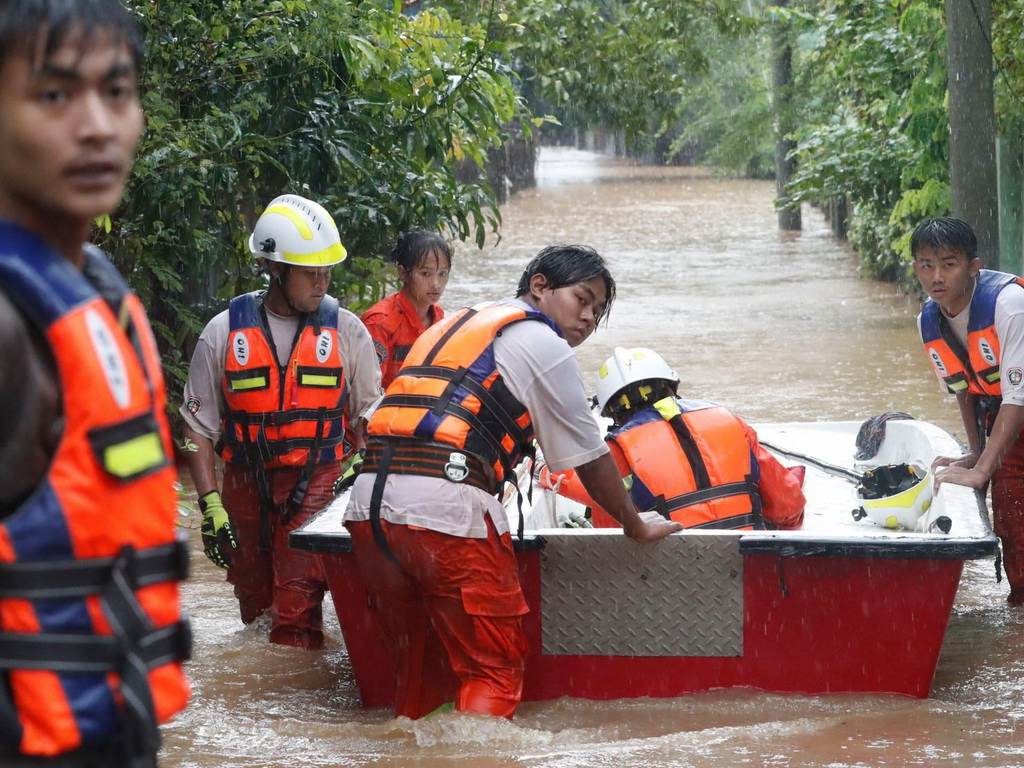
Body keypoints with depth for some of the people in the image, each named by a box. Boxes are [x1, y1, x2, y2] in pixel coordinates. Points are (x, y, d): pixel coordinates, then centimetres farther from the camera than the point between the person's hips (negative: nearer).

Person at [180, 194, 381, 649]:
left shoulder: (345, 331, 1)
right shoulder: (224, 333, 0)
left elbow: (368, 419, 9)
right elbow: (198, 427, 2)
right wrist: (210, 505, -6)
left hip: (318, 486, -2)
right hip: (245, 487, 2)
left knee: (297, 611, -14)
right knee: (255, 607, 12)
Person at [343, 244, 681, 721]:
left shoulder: (453, 325, 29)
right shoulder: (544, 344, 7)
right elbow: (589, 458, 11)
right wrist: (637, 527, 24)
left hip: (367, 503, 7)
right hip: (447, 511, -7)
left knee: (415, 660, 19)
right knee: (494, 666, 1)